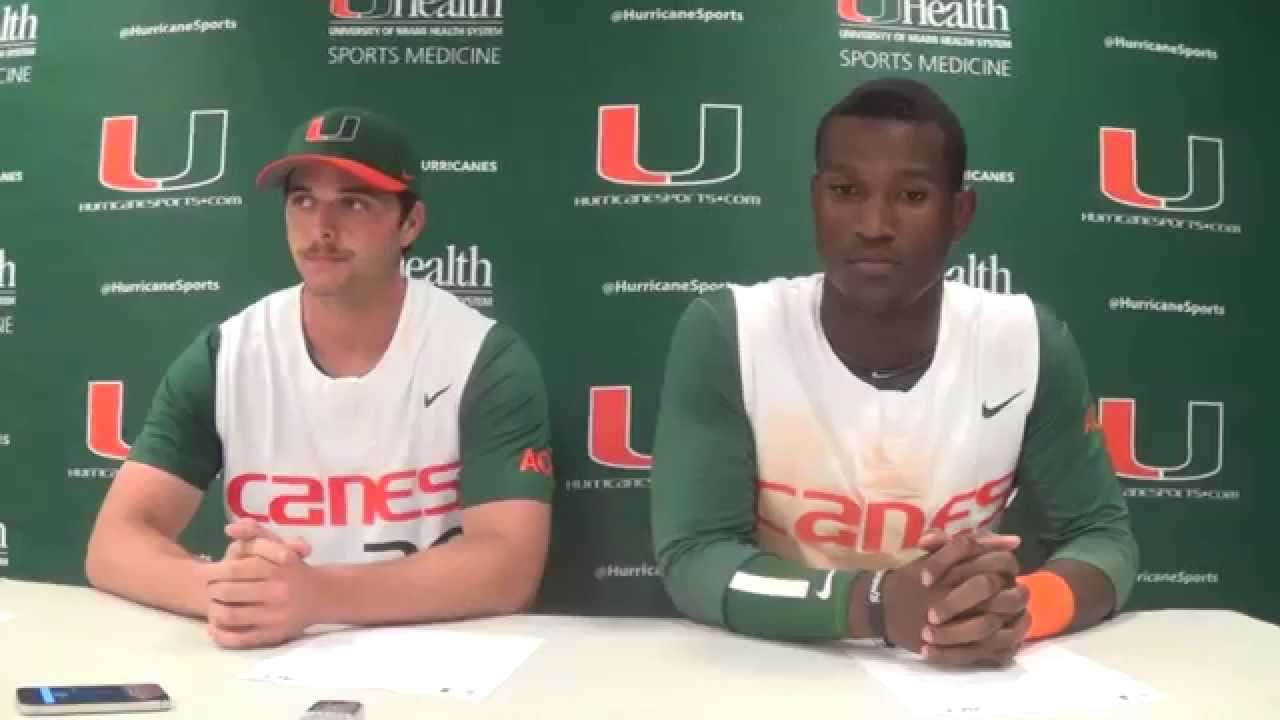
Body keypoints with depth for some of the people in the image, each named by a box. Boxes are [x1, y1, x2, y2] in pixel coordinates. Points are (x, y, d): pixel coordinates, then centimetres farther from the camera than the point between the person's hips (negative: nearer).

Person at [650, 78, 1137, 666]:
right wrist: (878, 603, -31)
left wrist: (1017, 606, -24)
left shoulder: (1032, 343, -8)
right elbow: (692, 557, -16)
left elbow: (1105, 539, -3)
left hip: (964, 681, 2)